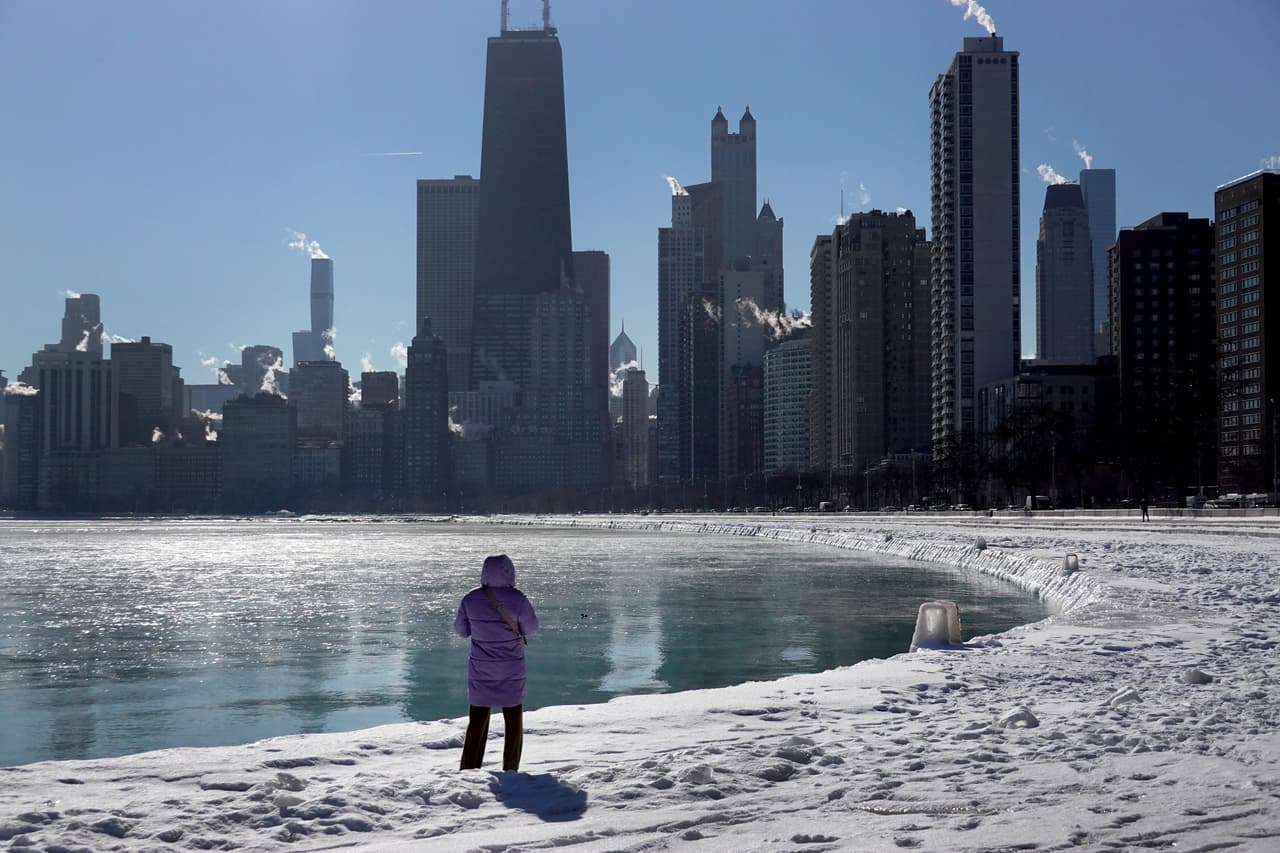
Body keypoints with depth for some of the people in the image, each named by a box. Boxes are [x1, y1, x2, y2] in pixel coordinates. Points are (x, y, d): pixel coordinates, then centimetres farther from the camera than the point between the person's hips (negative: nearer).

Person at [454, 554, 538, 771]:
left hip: (480, 670, 2)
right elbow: (530, 628, -6)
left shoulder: (470, 599, -9)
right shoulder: (516, 599, -18)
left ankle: (468, 770, 13)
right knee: (513, 722, 13)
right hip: (511, 670, -2)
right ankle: (510, 771, 16)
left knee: (477, 721, 14)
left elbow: (461, 629, 3)